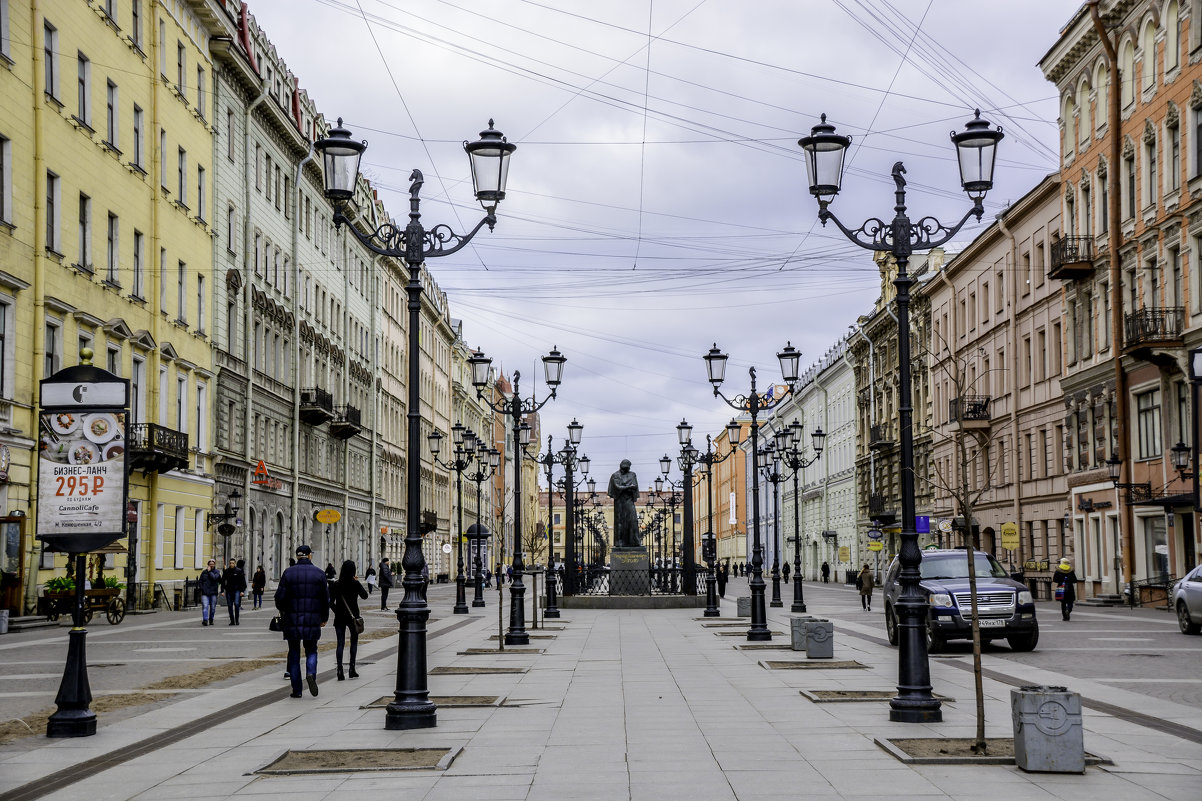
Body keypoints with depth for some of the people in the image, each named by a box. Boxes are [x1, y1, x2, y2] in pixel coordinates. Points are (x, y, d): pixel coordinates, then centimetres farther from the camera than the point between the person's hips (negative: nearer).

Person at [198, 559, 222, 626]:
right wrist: (202, 588, 0)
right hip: (205, 593, 0)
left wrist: (209, 571, -9)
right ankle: (205, 620, -23)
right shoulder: (204, 572, 10)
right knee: (205, 606, -14)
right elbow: (200, 581, 14)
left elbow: (214, 578, -16)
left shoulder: (217, 572, 4)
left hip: (213, 593, 0)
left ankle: (211, 620, 20)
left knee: (213, 607, 6)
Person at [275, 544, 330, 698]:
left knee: (294, 654, 8)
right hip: (312, 621, 0)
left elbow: (280, 597, -4)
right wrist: (325, 617, 16)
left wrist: (282, 611, 17)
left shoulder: (289, 573, -3)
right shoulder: (319, 573, 0)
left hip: (292, 620, 0)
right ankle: (311, 673, -16)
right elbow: (325, 598, 2)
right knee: (311, 651, 14)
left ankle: (296, 689, 6)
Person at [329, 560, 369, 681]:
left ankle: (340, 669, -8)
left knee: (340, 643, 4)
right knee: (354, 641, 15)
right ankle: (352, 668, 9)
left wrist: (337, 611, 8)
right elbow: (365, 595, 6)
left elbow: (330, 602, -7)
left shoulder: (335, 585, -6)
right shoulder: (355, 584, -8)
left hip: (339, 617, 0)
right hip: (353, 616, 0)